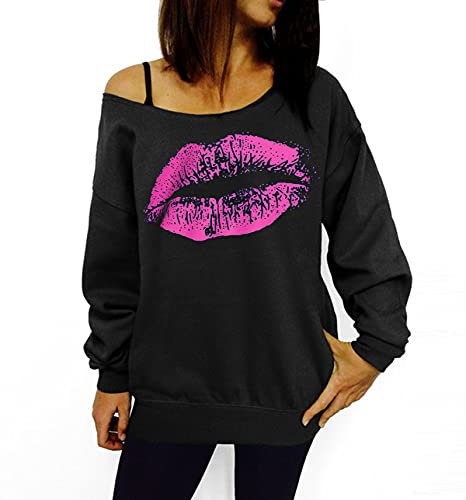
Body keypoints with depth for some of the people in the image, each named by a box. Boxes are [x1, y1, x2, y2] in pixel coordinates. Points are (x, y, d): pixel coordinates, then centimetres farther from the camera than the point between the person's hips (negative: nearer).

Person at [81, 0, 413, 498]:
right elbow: (114, 261, 2)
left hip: (289, 381, 1)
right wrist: (113, 374, 6)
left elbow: (367, 236, 4)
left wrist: (376, 347, 3)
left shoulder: (315, 95, -2)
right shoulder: (133, 95, -3)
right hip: (171, 383, 0)